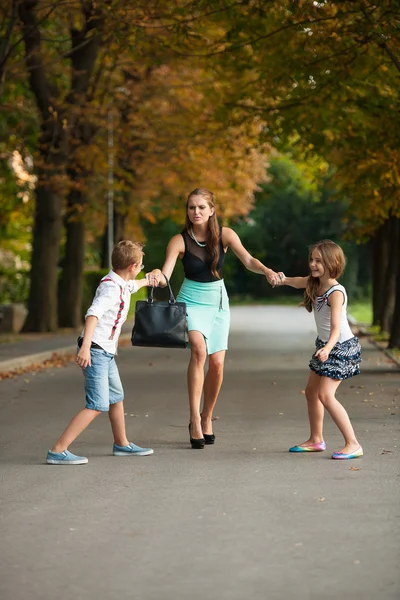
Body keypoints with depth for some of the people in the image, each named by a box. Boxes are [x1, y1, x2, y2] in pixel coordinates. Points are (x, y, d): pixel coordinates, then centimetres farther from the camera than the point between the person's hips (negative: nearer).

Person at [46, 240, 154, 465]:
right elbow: (93, 314, -34)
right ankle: (58, 451, -18)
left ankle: (122, 444, 43)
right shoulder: (111, 288, -20)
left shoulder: (122, 284, 11)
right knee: (98, 405, -16)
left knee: (116, 398, 23)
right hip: (95, 352, -10)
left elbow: (133, 284, 38)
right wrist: (86, 346, -44)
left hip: (107, 353, 10)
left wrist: (149, 281, 58)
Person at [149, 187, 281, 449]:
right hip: (191, 302, -3)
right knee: (198, 349, -29)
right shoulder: (179, 241, -15)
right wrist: (158, 276, -49)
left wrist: (267, 270, -40)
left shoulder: (225, 235, -9)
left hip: (218, 302, 3)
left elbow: (248, 260, -19)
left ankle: (207, 418, 25)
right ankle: (194, 419, -26)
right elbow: (165, 275, -25)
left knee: (217, 363, 0)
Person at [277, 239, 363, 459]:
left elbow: (336, 327, -34)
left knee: (325, 395, -19)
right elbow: (300, 282, 22)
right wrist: (284, 280, 1)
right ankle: (316, 440, 32)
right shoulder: (315, 283, -1)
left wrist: (328, 348, -51)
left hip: (341, 347, -10)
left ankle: (353, 444, -18)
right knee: (311, 391, 17)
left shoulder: (336, 292, -26)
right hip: (325, 345, 10)